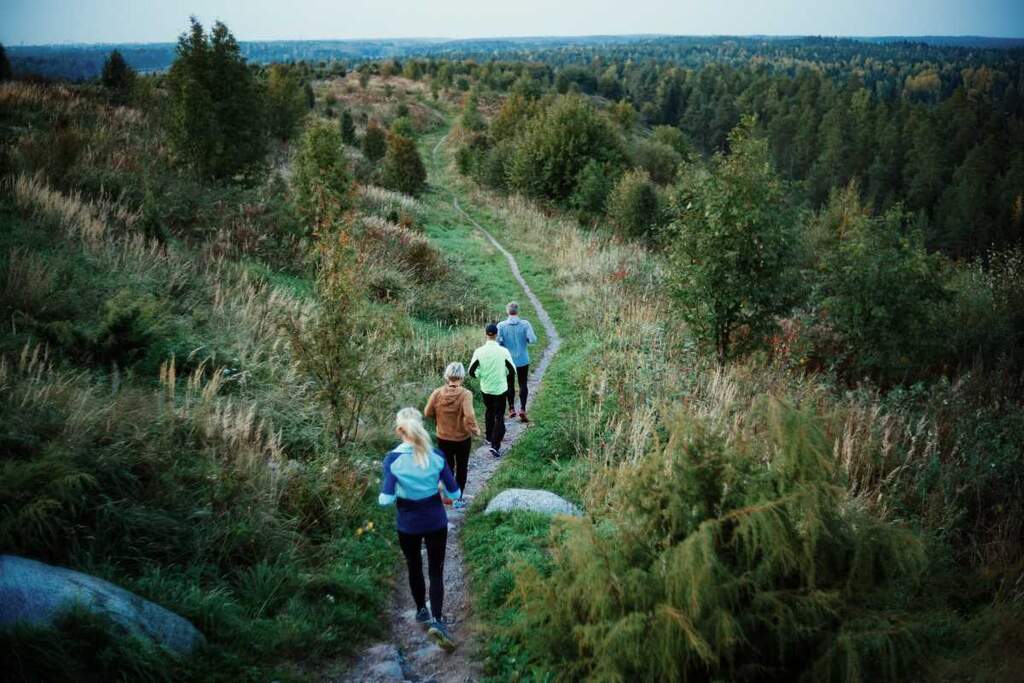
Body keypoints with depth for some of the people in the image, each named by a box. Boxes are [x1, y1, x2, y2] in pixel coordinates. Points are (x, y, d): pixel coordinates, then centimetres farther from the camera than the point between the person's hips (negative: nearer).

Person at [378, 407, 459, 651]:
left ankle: (422, 611, 38)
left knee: (414, 568, 22)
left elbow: (386, 499, -18)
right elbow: (455, 493, -7)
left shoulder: (392, 459, -16)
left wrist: (383, 493, 4)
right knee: (436, 571, 8)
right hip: (436, 522, 0)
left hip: (408, 524, 0)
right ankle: (436, 621, -7)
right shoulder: (436, 456, -11)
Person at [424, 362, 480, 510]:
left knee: (447, 467, 22)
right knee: (461, 468, 18)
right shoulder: (465, 394, -24)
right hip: (462, 439, -2)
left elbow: (427, 413, -5)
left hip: (443, 438, 2)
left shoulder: (437, 393, -13)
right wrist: (476, 430, -13)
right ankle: (459, 498, 26)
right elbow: (469, 417, -31)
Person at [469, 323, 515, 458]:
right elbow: (512, 370, -9)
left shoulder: (479, 351, -13)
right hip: (500, 389, -2)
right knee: (499, 416, 6)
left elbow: (471, 372, -8)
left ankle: (489, 438, 37)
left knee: (489, 412, 25)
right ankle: (495, 445, -5)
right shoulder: (503, 351, -17)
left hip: (485, 388, 2)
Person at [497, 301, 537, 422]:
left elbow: (497, 342, -16)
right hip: (523, 360, -1)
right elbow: (533, 340, -18)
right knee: (523, 384, 10)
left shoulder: (501, 325, -12)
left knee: (510, 384, 17)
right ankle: (523, 409, -2)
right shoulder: (525, 324, -13)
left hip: (508, 359, 1)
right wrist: (526, 340, 3)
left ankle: (511, 409, 24)